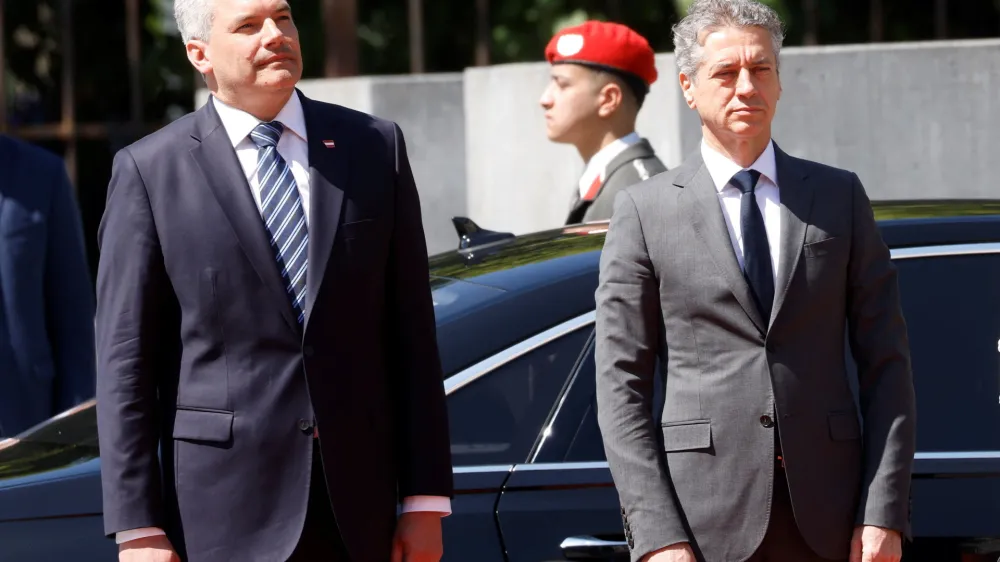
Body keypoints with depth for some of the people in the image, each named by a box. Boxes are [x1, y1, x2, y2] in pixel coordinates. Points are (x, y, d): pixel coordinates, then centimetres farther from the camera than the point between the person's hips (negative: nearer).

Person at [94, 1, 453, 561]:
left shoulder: (376, 147, 8)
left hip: (358, 510, 3)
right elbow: (125, 361, -2)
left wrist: (427, 498, 3)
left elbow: (411, 332, 8)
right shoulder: (150, 171, 0)